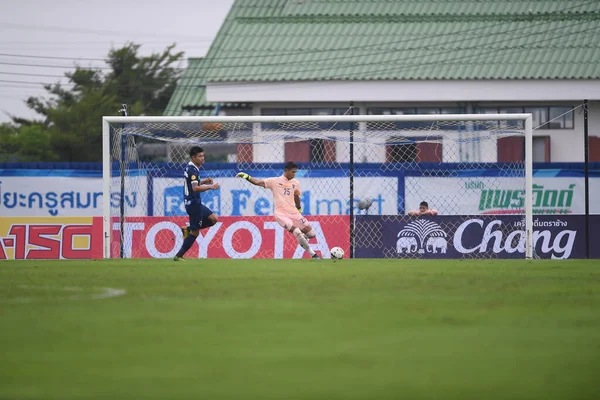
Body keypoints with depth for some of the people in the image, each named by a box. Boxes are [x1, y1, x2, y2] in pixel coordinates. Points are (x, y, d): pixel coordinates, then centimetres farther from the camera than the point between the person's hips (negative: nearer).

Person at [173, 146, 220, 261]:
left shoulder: (190, 168, 11)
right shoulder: (193, 170, -20)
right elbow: (195, 188, -30)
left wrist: (203, 181, 12)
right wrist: (211, 187, -27)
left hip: (195, 203, 10)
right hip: (193, 203, -10)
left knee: (213, 219, 13)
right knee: (195, 232, -2)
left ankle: (187, 229, 12)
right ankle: (179, 256, 2)